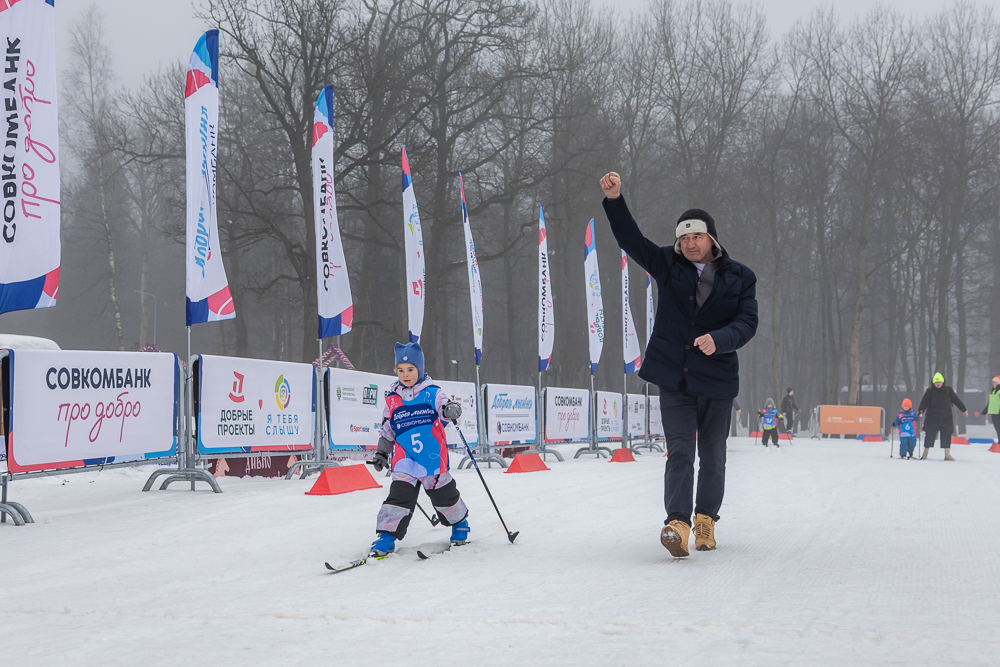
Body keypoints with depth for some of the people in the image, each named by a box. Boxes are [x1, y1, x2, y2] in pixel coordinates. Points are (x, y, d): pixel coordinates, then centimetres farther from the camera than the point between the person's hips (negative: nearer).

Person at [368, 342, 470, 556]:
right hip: (405, 462, 1)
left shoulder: (432, 393, 0)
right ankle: (386, 537, -8)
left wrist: (451, 409, -38)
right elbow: (387, 430, 19)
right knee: (398, 497, -12)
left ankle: (460, 523, 36)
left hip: (434, 459, -1)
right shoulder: (392, 401, 9)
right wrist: (381, 452, 16)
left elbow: (444, 406, -16)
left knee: (444, 496, 11)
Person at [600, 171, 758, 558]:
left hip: (717, 379, 0)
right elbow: (631, 240, 0)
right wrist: (615, 200, -15)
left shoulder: (739, 278, 3)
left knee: (712, 457, 9)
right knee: (680, 452, -10)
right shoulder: (668, 266, 7)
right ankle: (677, 525, -19)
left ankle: (706, 519, 26)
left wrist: (718, 339, -26)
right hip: (673, 378, 0)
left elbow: (747, 323, -6)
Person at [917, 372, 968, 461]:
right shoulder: (930, 391, -1)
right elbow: (924, 401, -6)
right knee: (929, 435, 1)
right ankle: (925, 453, 13)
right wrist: (921, 410, -24)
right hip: (932, 418, -2)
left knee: (946, 436, 1)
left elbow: (956, 400, 10)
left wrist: (964, 409, 13)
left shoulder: (948, 390, 3)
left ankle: (947, 454, 8)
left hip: (946, 418, 2)